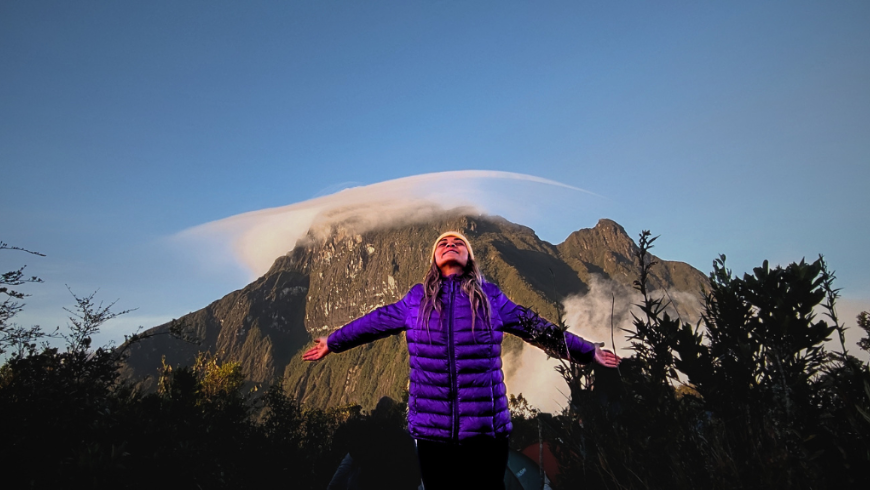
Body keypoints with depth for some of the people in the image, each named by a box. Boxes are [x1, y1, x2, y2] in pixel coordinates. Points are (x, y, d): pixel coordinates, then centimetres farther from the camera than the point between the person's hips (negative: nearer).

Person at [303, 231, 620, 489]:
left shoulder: (490, 296, 5)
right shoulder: (416, 298, 7)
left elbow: (538, 328, 12)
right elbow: (372, 323, 18)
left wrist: (588, 352, 18)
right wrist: (332, 342, 27)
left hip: (486, 427, 0)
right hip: (432, 428, 1)